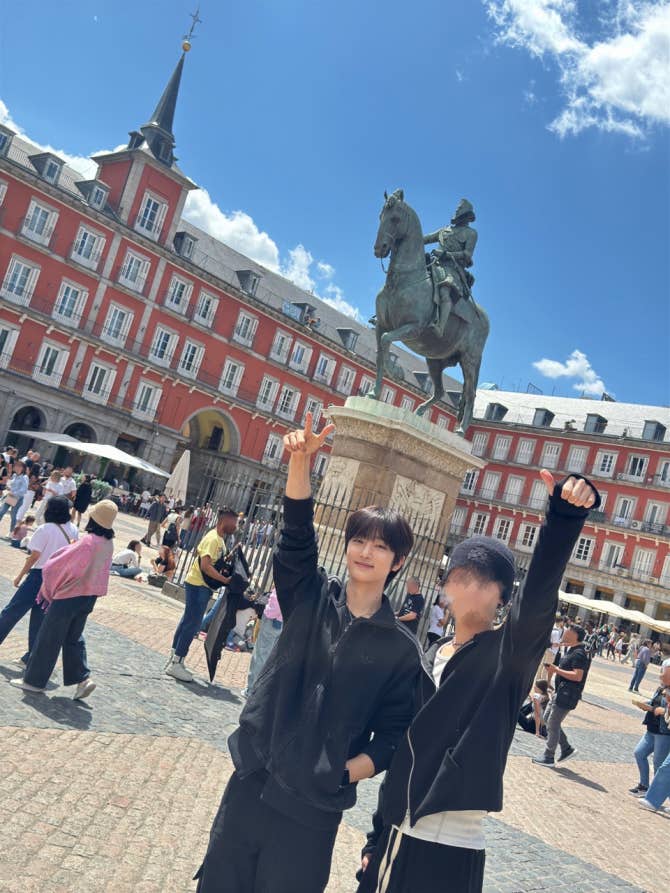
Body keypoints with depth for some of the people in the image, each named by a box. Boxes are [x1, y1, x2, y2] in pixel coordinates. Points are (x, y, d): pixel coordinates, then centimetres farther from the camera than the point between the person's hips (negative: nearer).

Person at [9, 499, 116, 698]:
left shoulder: (88, 542, -24)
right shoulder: (108, 544, -1)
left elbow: (59, 565, -16)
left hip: (68, 596, -7)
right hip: (89, 597, 7)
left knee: (49, 639, 8)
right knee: (73, 638, 19)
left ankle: (33, 680, 20)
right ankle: (82, 678, 12)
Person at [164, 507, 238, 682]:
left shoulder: (219, 539, 12)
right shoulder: (213, 539, -19)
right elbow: (205, 565, -27)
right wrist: (226, 580, -25)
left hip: (200, 586, 10)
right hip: (198, 585, -10)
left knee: (188, 622, 15)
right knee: (192, 624, -6)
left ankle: (174, 660, 25)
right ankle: (176, 664, 1)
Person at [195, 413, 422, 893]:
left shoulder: (402, 649, -6)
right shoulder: (311, 597, -2)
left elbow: (392, 738, -1)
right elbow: (297, 534, -18)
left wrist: (343, 773, -15)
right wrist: (301, 460, -31)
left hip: (314, 808, -2)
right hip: (252, 782, 3)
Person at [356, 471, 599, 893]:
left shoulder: (510, 653, -9)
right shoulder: (428, 659, 7)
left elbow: (539, 596, -29)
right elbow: (401, 752, 11)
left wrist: (566, 514, -45)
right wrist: (378, 836, 14)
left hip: (450, 849, -5)